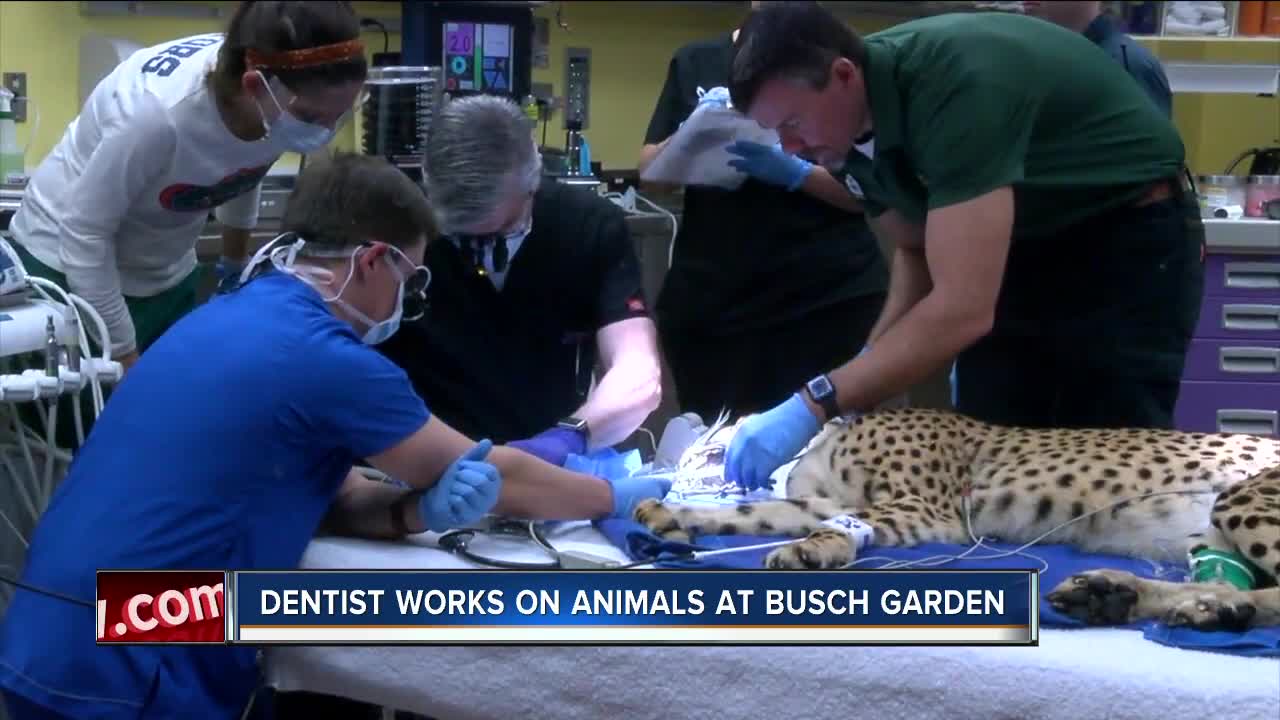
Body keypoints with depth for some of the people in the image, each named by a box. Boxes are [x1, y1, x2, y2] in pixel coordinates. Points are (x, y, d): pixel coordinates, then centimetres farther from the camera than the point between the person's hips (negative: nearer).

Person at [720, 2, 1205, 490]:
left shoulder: (955, 85, -34)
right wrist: (864, 376, -11)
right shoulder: (856, 122, -10)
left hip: (1130, 239, -7)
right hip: (1028, 244, 7)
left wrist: (814, 405, -39)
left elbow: (964, 309, -40)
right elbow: (917, 248, 5)